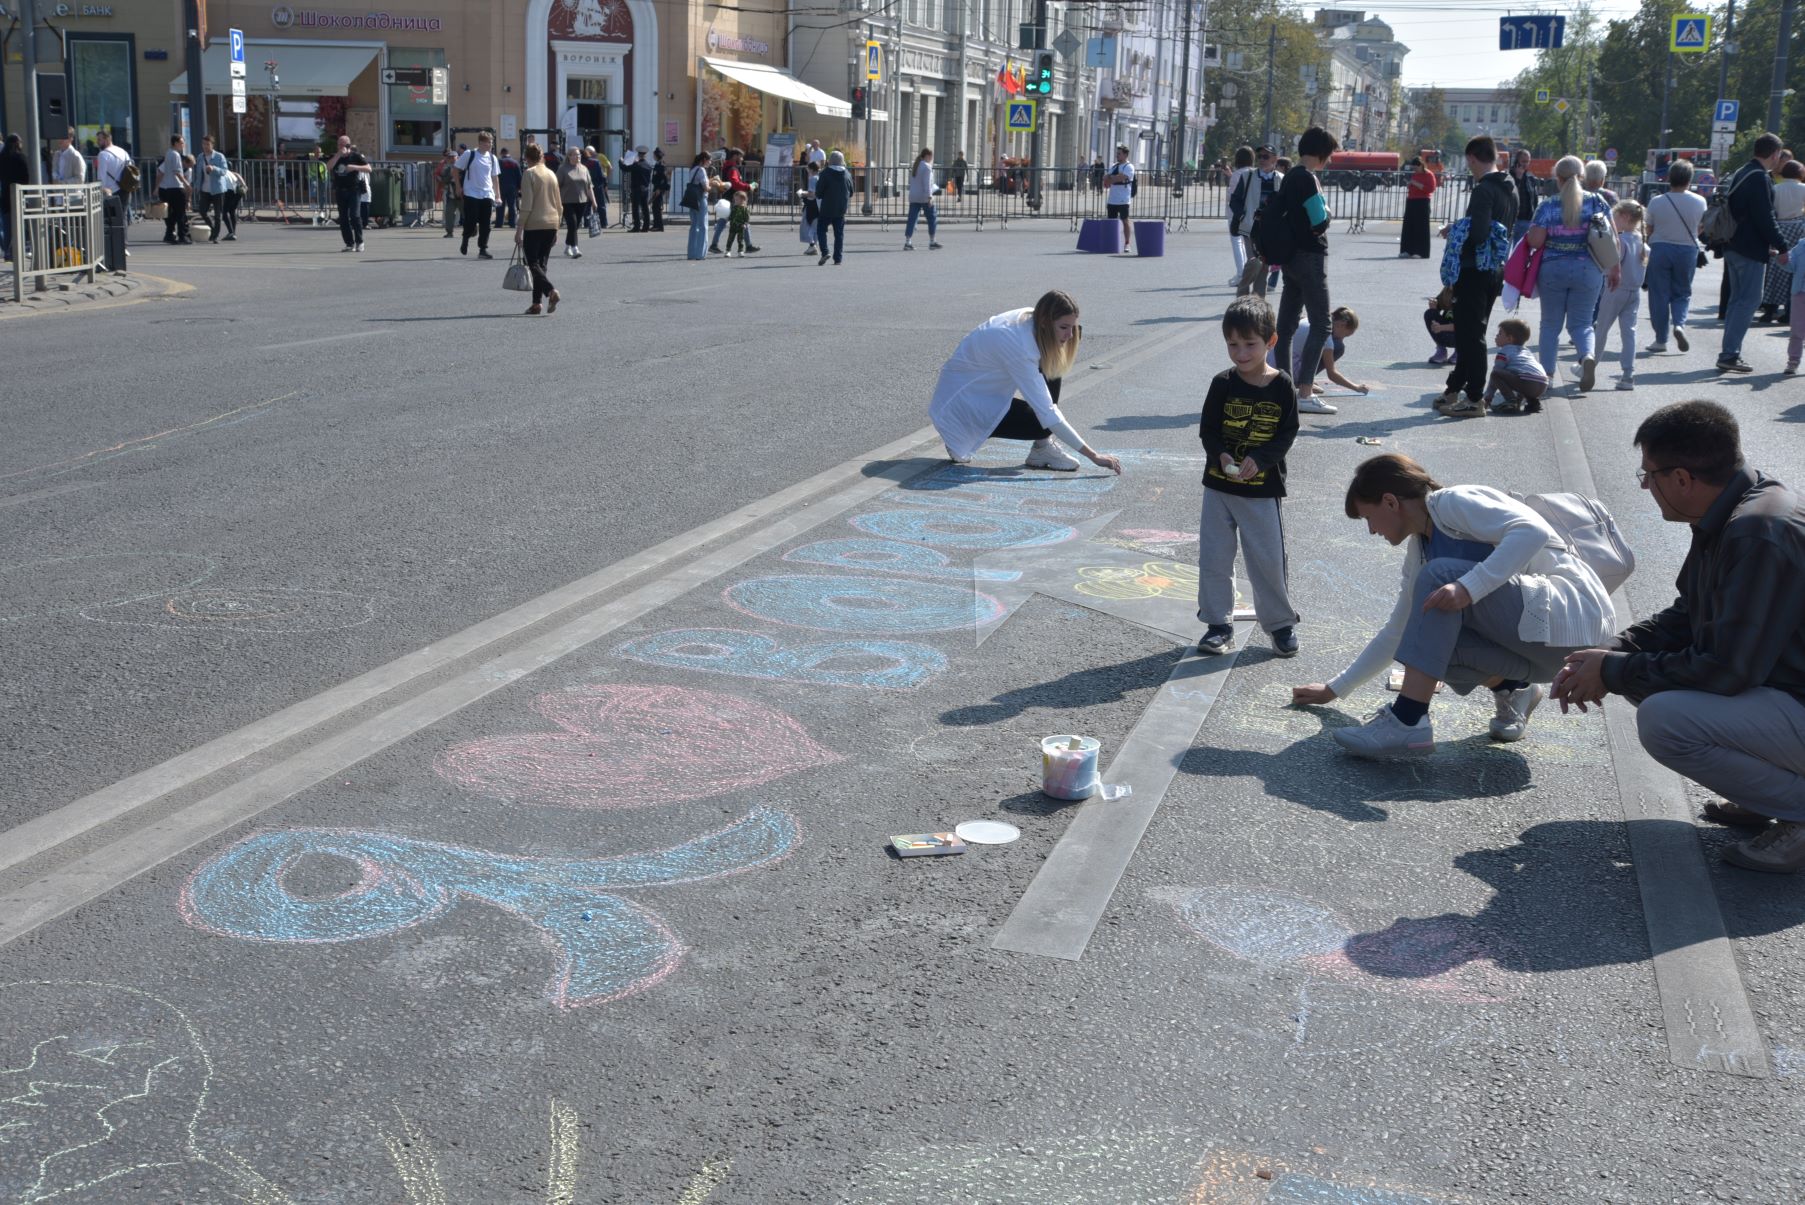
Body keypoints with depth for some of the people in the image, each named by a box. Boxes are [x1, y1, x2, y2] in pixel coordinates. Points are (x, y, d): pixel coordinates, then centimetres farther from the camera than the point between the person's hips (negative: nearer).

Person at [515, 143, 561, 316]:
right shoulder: (551, 174, 12)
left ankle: (550, 290, -26)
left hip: (534, 225, -6)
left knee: (533, 263, -3)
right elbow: (559, 205, 15)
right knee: (542, 263, 11)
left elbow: (526, 205, -14)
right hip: (551, 224, 6)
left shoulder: (529, 173, -7)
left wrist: (519, 230, -11)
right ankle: (537, 303, 9)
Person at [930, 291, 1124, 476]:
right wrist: (1093, 456, -35)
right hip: (961, 399, -9)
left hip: (987, 385, 9)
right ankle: (960, 439, -4)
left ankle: (1042, 448, -5)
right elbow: (1048, 415, -36)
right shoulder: (1019, 347, -35)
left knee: (1053, 366, -9)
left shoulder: (1029, 318, -12)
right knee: (1041, 424, -23)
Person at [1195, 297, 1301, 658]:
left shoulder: (1282, 387, -7)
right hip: (1219, 486, 2)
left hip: (1263, 489, -2)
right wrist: (1221, 455, -20)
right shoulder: (1223, 384, -5)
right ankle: (1219, 623, 18)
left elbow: (1287, 434, -6)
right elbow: (1207, 429, -2)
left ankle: (1280, 622, 21)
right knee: (1213, 557, 5)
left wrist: (1258, 459, -21)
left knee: (1268, 559, 4)